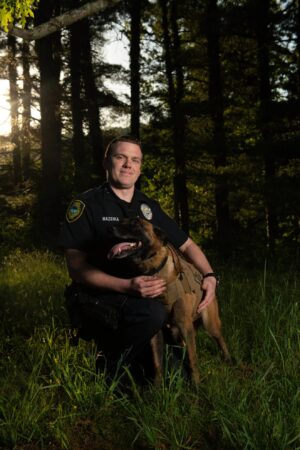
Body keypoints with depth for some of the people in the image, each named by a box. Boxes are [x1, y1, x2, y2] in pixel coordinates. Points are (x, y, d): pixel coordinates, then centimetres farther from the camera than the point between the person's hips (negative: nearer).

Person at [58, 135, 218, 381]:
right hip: (96, 297, -6)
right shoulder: (86, 204, -9)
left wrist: (209, 275, -6)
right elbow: (77, 268, -15)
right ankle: (109, 371, -10)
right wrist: (127, 286, -29)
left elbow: (186, 245, 15)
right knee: (153, 313, -34)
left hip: (141, 294, 6)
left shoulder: (149, 206, 8)